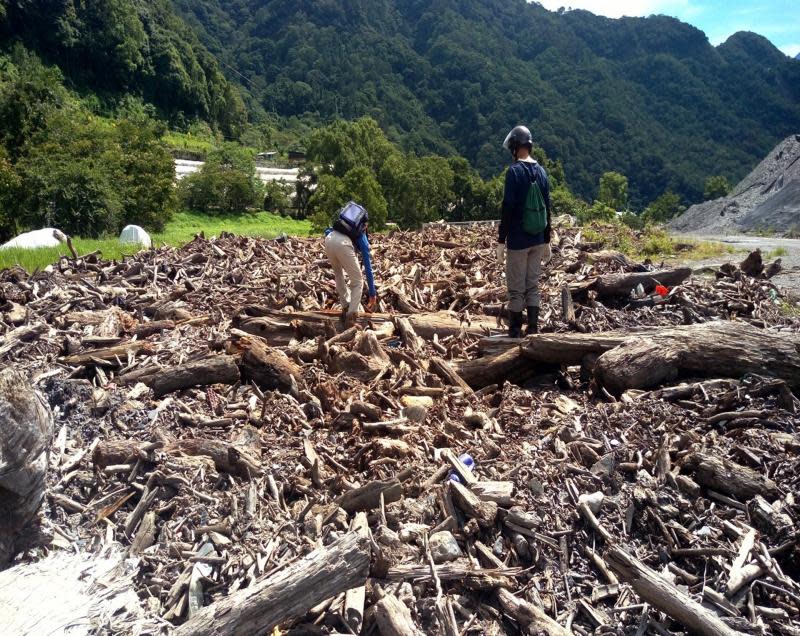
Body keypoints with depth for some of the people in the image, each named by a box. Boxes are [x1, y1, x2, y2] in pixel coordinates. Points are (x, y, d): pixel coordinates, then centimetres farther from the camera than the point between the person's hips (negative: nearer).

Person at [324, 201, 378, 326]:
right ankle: (351, 316, 2)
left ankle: (345, 307, 31)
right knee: (357, 282, 12)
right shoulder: (362, 238, 27)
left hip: (329, 239, 4)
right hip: (343, 244, -4)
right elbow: (368, 267, 25)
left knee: (338, 274, 31)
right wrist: (373, 294, 28)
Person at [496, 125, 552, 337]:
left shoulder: (514, 171, -11)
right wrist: (546, 241, 18)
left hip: (518, 240, -6)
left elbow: (507, 208, -15)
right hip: (537, 240, 6)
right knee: (533, 286, 10)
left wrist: (501, 241, -10)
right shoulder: (541, 172, 9)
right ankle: (533, 331, 13)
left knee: (516, 290, -1)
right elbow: (547, 209, 12)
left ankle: (515, 334, 4)